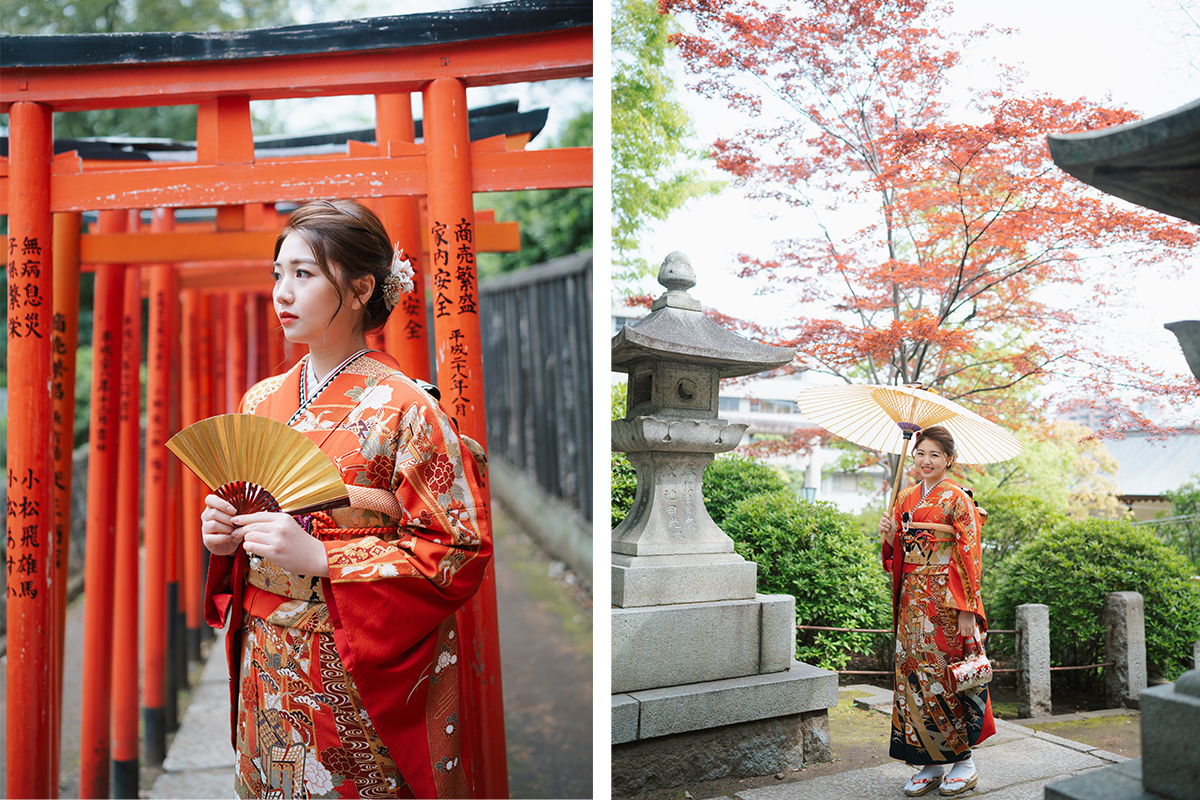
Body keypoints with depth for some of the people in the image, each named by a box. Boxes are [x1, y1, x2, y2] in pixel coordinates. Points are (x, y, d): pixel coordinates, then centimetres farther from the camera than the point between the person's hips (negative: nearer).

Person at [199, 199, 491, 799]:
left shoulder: (403, 408, -14)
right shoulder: (261, 401, 6)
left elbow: (461, 552, -17)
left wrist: (321, 558, -22)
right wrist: (222, 536, -4)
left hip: (359, 679, -5)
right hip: (267, 669, 6)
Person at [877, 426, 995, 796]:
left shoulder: (957, 499, -7)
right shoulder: (906, 499, 11)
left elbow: (969, 556, -11)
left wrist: (967, 610, -16)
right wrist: (889, 535, -6)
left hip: (946, 601, -6)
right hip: (913, 599, 6)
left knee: (946, 679, -2)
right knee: (913, 677, 4)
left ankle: (963, 761, 14)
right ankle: (931, 765, 14)